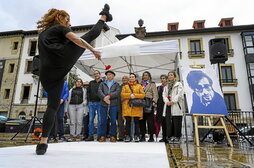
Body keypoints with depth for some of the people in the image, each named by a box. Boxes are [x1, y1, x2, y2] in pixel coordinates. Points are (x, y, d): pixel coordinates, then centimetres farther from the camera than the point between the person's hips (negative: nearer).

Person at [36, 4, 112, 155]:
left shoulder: (42, 33, 36)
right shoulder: (60, 27, 16)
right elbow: (76, 39, 3)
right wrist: (93, 50, 5)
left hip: (47, 72, 6)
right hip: (62, 59, -6)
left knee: (53, 104, 7)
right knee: (90, 35, 13)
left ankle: (43, 142, -1)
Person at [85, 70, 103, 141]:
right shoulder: (91, 83, 15)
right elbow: (88, 92, 15)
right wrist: (89, 101, 5)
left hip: (99, 103, -3)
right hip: (91, 103, 3)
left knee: (100, 120, 0)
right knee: (91, 120, 3)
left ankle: (99, 135, 8)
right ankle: (91, 136, 9)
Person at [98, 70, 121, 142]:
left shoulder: (116, 84, 14)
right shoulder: (102, 84, 18)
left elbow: (118, 92, -4)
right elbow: (99, 91, 1)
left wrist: (109, 96, -16)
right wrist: (104, 97, -17)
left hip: (113, 104, -1)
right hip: (103, 104, 1)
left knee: (113, 121, 2)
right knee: (103, 121, 2)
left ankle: (113, 136, 11)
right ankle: (102, 136, 12)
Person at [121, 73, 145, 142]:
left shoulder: (139, 86, 14)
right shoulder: (125, 86, 17)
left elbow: (143, 95, 3)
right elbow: (122, 94, 2)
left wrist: (135, 95, -12)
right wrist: (129, 95, -13)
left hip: (136, 106, -1)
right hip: (127, 106, 1)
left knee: (136, 121, 0)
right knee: (128, 121, 1)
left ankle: (136, 136, 9)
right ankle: (128, 136, 9)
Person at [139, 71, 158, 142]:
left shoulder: (152, 84, 10)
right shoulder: (141, 84, 22)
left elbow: (155, 94, 1)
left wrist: (154, 102, -13)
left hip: (149, 103, -4)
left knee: (150, 120, -5)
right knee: (142, 120, 4)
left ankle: (151, 136, 2)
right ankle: (143, 136, 13)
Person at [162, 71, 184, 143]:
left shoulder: (179, 84, 11)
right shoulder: (166, 86, 25)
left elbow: (179, 94, -2)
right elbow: (164, 95, 12)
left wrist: (173, 101, -13)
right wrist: (167, 101, -7)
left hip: (176, 106, -4)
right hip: (168, 105, 4)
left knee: (176, 122, -6)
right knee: (168, 122, -1)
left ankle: (177, 137, 2)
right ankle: (170, 137, 5)